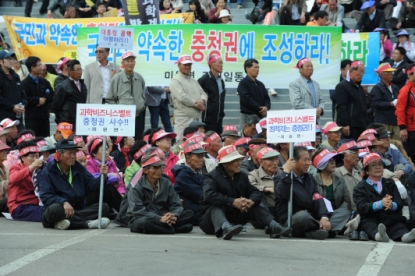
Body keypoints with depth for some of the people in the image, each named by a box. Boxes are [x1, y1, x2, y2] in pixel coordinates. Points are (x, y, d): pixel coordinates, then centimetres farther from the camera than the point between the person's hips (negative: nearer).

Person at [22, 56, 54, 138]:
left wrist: (44, 99, -9)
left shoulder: (44, 82, 13)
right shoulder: (25, 83, -7)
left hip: (44, 117, 6)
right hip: (31, 118, -6)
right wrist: (38, 100, -11)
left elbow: (52, 96, 10)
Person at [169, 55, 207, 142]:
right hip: (184, 118, -8)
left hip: (197, 118, 8)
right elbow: (182, 97, -18)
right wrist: (197, 104, -10)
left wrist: (202, 101, -9)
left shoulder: (194, 81, 21)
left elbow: (203, 93, 16)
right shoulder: (175, 81, -5)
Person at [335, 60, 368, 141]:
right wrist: (345, 125, -20)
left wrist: (365, 124, 19)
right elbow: (341, 107, -14)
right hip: (350, 126, -8)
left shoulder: (359, 87, 21)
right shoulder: (342, 86, -6)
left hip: (361, 126, 8)